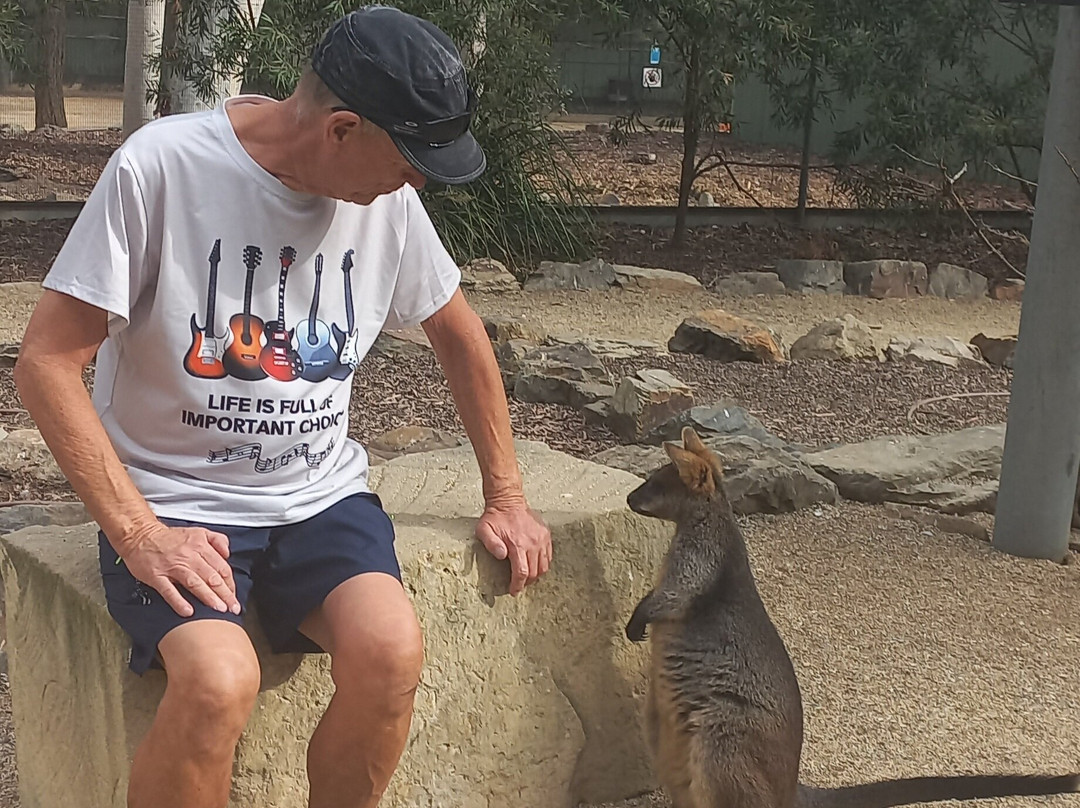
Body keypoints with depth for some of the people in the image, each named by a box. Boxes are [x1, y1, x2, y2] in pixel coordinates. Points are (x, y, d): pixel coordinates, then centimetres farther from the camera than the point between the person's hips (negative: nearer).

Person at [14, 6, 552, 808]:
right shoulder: (161, 166, -15)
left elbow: (458, 331, 16)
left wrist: (506, 497, 17)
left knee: (390, 649, -26)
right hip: (176, 500, -4)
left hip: (321, 494, 4)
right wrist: (136, 532, -20)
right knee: (220, 679, -32)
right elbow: (48, 361, -13)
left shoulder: (390, 196, 0)